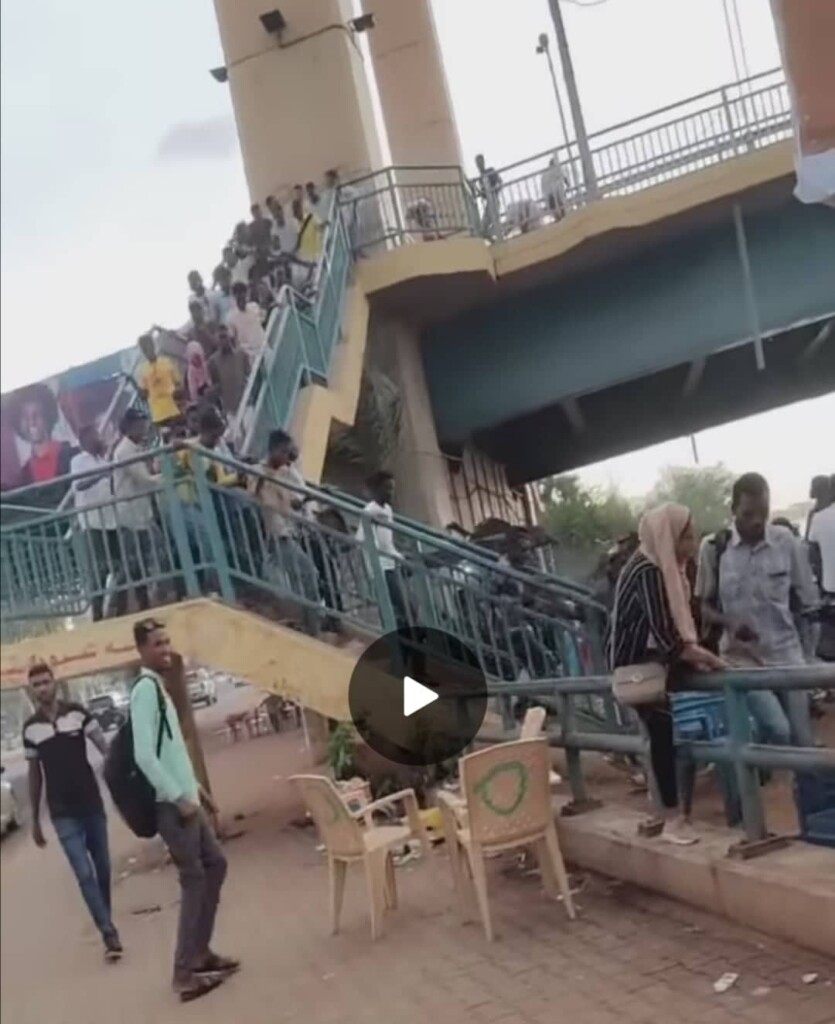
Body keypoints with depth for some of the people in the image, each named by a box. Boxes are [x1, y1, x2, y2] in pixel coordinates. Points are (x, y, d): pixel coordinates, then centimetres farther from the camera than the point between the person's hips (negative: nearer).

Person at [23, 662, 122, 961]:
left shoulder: (77, 713, -5)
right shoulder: (30, 728, 0)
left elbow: (105, 749, -7)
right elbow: (34, 774, 7)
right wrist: (35, 820, 10)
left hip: (92, 804, 1)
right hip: (63, 813, -1)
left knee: (103, 870, 12)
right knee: (85, 875, -8)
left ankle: (106, 924, 31)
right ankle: (109, 934, -3)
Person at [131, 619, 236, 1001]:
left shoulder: (158, 686, 14)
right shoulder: (145, 688, -16)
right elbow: (145, 755, -23)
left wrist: (195, 787, 20)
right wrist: (178, 797, -20)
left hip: (183, 797, 10)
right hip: (170, 803, -10)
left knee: (215, 864, 16)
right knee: (194, 878, -5)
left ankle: (200, 952, 25)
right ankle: (185, 971, 2)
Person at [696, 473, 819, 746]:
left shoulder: (787, 542, -4)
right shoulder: (713, 547, -5)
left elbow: (806, 603, 6)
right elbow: (703, 605, 3)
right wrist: (728, 623, -14)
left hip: (787, 655, 2)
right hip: (742, 658, -2)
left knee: (801, 741, 5)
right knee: (777, 729, -20)